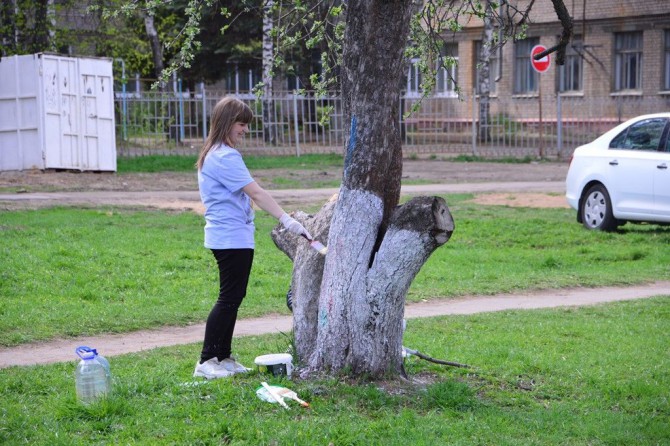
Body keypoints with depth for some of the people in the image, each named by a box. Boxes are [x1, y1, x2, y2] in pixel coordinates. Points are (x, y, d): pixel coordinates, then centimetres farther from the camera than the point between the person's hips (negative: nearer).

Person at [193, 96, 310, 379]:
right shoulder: (225, 157, -16)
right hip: (232, 238, -10)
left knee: (233, 298, 12)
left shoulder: (215, 154, 17)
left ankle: (224, 358, 17)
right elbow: (255, 192, -22)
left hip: (229, 237, 10)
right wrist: (286, 220, -24)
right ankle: (206, 362, -6)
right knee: (229, 298, -8)